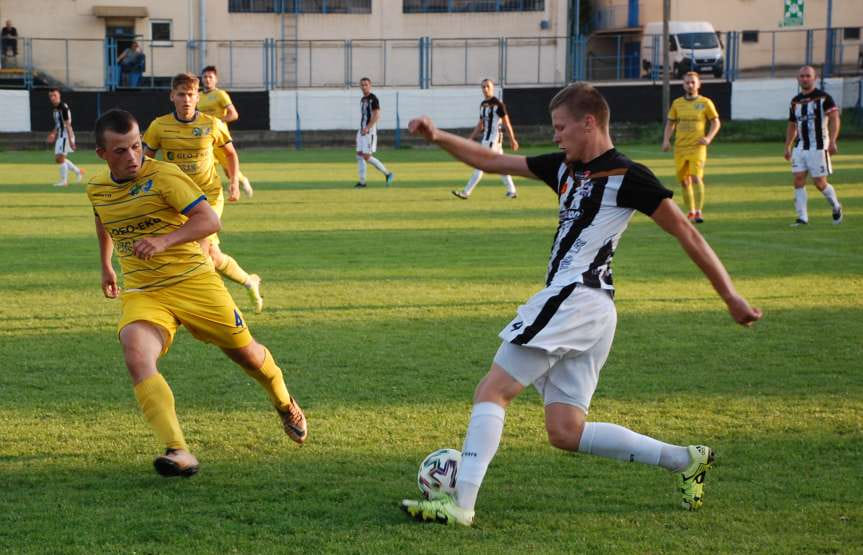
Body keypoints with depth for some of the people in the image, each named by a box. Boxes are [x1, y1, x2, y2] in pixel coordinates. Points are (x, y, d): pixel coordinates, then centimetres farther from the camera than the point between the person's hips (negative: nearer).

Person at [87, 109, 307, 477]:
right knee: (136, 357, -28)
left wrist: (164, 241, -34)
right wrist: (105, 267, 35)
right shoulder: (97, 189, 5)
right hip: (141, 293, 3)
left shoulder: (163, 176, -13)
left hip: (192, 281, -3)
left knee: (245, 352, 9)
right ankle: (178, 453, -37)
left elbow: (209, 220, -21)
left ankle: (286, 405, 44)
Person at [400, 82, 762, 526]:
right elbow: (491, 161, 23)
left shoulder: (626, 176, -6)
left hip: (575, 301, -9)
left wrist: (731, 297, -2)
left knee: (491, 391, -10)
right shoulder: (565, 168, 18)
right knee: (565, 433, 7)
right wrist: (439, 137, 10)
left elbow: (686, 234, -4)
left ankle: (461, 504, -13)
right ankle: (684, 460, 13)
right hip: (568, 303, 9)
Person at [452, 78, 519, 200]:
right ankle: (512, 191, 20)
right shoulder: (483, 104, 13)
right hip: (486, 138, 9)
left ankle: (466, 192, -11)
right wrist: (471, 138, 14)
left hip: (494, 137, -9)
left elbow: (506, 123, -9)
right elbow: (480, 124, 20)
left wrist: (512, 139, -8)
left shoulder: (498, 104, -10)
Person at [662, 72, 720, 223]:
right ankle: (691, 211, 22)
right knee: (684, 181, 8)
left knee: (696, 178, -18)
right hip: (680, 147, 4)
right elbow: (670, 123, 16)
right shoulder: (677, 103, 8)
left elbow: (716, 122, 5)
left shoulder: (705, 103, 0)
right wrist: (666, 140, 0)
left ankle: (698, 212, -16)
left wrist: (709, 138, -11)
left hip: (697, 147, -4)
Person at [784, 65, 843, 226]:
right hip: (800, 146, 6)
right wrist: (787, 147, 15)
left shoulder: (823, 97, -6)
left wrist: (832, 141, -26)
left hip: (818, 146, -6)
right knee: (798, 180, -4)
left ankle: (836, 207, 23)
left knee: (820, 183, -3)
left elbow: (834, 119, -15)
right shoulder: (796, 101, 12)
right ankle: (802, 217, -1)